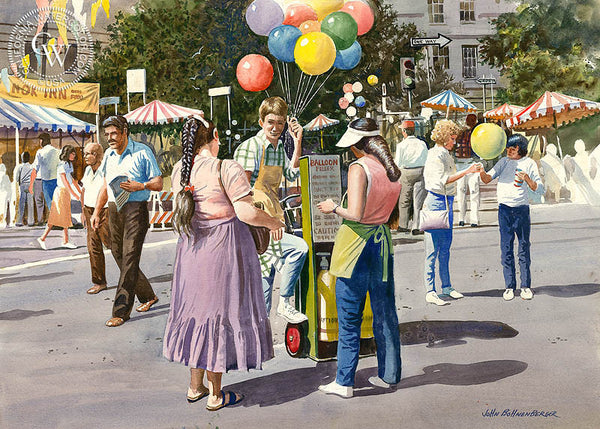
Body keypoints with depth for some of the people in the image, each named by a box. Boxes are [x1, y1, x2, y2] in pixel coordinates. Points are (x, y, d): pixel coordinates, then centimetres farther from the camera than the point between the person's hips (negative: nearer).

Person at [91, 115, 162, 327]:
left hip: (136, 208, -7)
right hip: (114, 210, 7)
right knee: (118, 255, 10)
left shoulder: (142, 152, -5)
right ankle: (147, 296, 28)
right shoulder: (108, 154, 15)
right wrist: (96, 212, 14)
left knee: (129, 258, -10)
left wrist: (139, 186, -22)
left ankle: (121, 311, -8)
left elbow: (158, 183, -5)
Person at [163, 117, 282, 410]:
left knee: (197, 308, 18)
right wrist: (273, 222, -3)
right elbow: (246, 214, -21)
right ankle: (216, 395, 15)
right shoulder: (227, 169, -17)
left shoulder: (179, 170, 3)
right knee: (220, 312, 4)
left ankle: (195, 385, 29)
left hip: (191, 250, 6)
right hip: (224, 249, -6)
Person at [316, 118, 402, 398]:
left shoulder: (359, 168, -15)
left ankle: (344, 382, 9)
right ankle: (389, 375, 25)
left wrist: (333, 208, -5)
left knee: (349, 317, 3)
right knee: (385, 313, 15)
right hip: (382, 242, 7)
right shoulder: (393, 170, 5)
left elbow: (355, 214, -22)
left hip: (356, 243, -6)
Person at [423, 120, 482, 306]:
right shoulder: (435, 155, -13)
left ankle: (446, 286, 21)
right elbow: (443, 180, -22)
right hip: (436, 201, -9)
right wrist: (466, 172, -24)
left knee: (445, 247, 13)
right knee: (433, 248, -6)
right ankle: (430, 292, -3)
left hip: (447, 201, 9)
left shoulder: (445, 154, 15)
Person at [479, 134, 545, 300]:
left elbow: (540, 190, -1)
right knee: (506, 248, 2)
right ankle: (509, 286, 10)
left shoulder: (529, 163, 3)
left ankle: (526, 286, 13)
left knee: (524, 247, 4)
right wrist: (481, 170, -15)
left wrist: (527, 179, -17)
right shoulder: (504, 162, 10)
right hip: (504, 209, 2)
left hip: (522, 209, -2)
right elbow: (487, 179, 5)